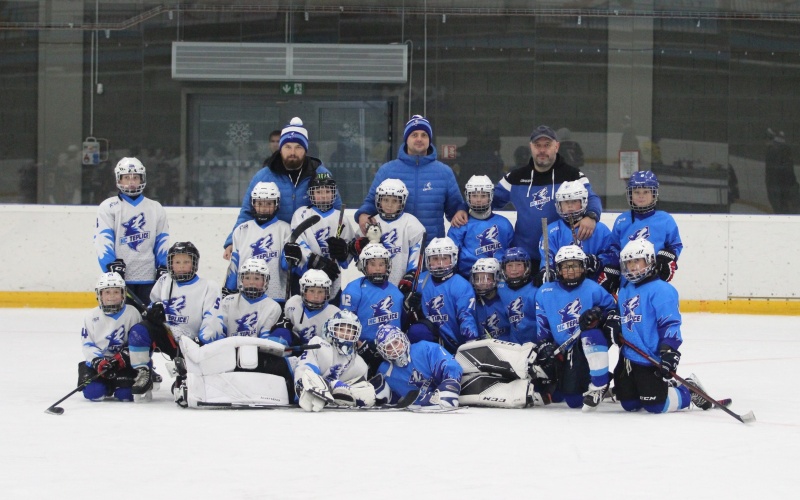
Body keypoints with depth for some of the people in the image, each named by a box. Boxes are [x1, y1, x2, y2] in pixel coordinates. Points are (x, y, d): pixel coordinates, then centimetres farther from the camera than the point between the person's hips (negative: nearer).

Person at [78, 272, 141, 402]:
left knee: (125, 394, -20)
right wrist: (98, 361, -17)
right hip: (97, 361, 1)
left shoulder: (131, 313, 0)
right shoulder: (91, 317, 2)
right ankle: (107, 386, 16)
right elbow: (87, 344, -2)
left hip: (123, 362, -1)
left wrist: (124, 356, -16)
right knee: (93, 392, -21)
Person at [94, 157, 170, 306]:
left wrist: (163, 268, 3)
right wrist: (112, 265, -18)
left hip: (148, 277, 3)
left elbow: (162, 242, 13)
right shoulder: (108, 207, 3)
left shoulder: (156, 209, 14)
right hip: (120, 277, -3)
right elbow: (103, 240, -6)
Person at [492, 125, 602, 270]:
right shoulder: (516, 177, 10)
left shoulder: (572, 175, 0)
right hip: (523, 257, 3)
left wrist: (591, 216, -32)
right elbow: (493, 199, 16)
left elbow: (591, 198, -10)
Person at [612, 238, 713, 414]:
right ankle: (666, 386, 30)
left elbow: (670, 323, -20)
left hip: (652, 359, -8)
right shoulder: (625, 291, 14)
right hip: (629, 357, 8)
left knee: (656, 405, -11)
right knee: (629, 404, 10)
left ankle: (690, 391, 15)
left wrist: (669, 351, -28)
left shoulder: (660, 290, -13)